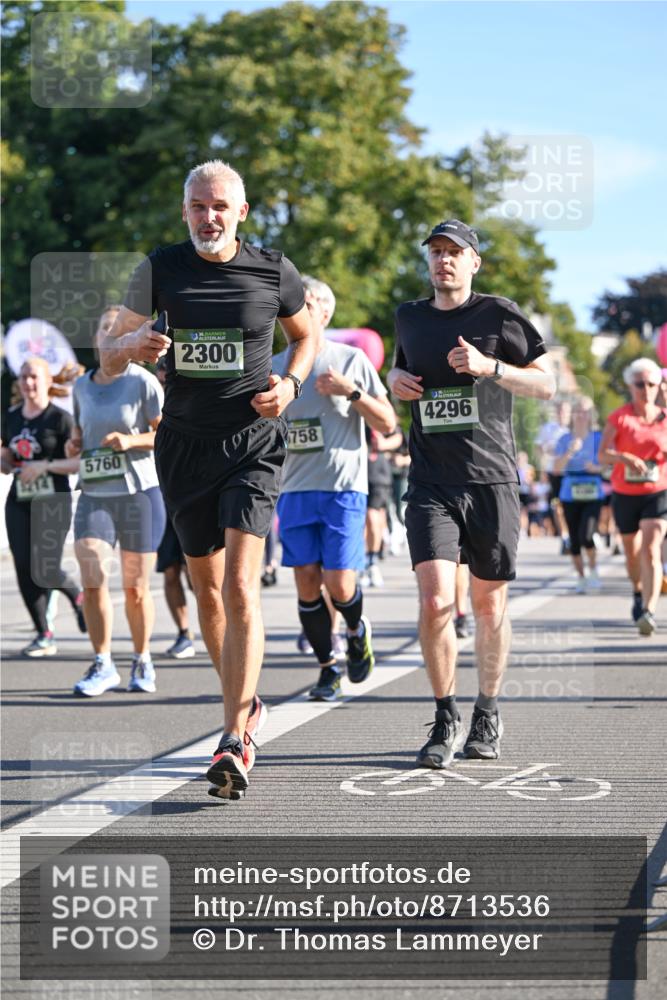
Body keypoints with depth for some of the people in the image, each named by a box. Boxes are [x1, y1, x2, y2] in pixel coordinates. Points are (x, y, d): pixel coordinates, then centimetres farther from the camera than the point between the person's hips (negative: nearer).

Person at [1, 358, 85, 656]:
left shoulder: (60, 418, -6)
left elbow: (79, 463, -9)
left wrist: (44, 466, -20)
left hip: (53, 502, -5)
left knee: (46, 570, -11)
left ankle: (78, 596, 24)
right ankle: (44, 636, 7)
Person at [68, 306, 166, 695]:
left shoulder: (143, 382, -4)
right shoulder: (82, 386, 10)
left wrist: (132, 441, -20)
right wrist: (74, 444, 4)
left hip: (138, 493, -3)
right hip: (93, 495, 3)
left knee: (136, 588, 4)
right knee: (93, 580, -12)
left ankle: (143, 661, 23)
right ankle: (103, 665, 0)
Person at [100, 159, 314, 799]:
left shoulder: (272, 271, 0)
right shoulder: (160, 270, 1)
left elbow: (306, 335, 18)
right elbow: (109, 357, 6)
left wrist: (289, 384, -2)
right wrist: (134, 345, -18)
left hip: (254, 441, -3)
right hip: (184, 442, 3)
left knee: (240, 588, -16)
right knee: (206, 589, 12)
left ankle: (233, 744, -18)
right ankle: (244, 704, 34)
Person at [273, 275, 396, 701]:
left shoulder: (352, 360, 2)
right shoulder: (275, 366, 10)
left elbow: (388, 423, 0)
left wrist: (351, 391, -13)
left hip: (344, 488, -3)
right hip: (295, 489, 3)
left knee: (339, 585, -9)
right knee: (307, 582, -1)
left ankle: (358, 630, 24)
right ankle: (328, 668, 14)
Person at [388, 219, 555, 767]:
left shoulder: (498, 315, 0)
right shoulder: (410, 317, 11)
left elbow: (546, 384, 1)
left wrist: (489, 367, -14)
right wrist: (396, 380, 6)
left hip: (492, 480, -1)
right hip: (432, 484, 1)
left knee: (489, 603, 8)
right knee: (435, 599, -14)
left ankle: (488, 713, 26)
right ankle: (446, 719, 0)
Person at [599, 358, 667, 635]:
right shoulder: (619, 418, -2)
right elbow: (603, 455, -9)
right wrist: (624, 457, -27)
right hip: (625, 495, 1)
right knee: (632, 553, 15)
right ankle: (638, 593, 45)